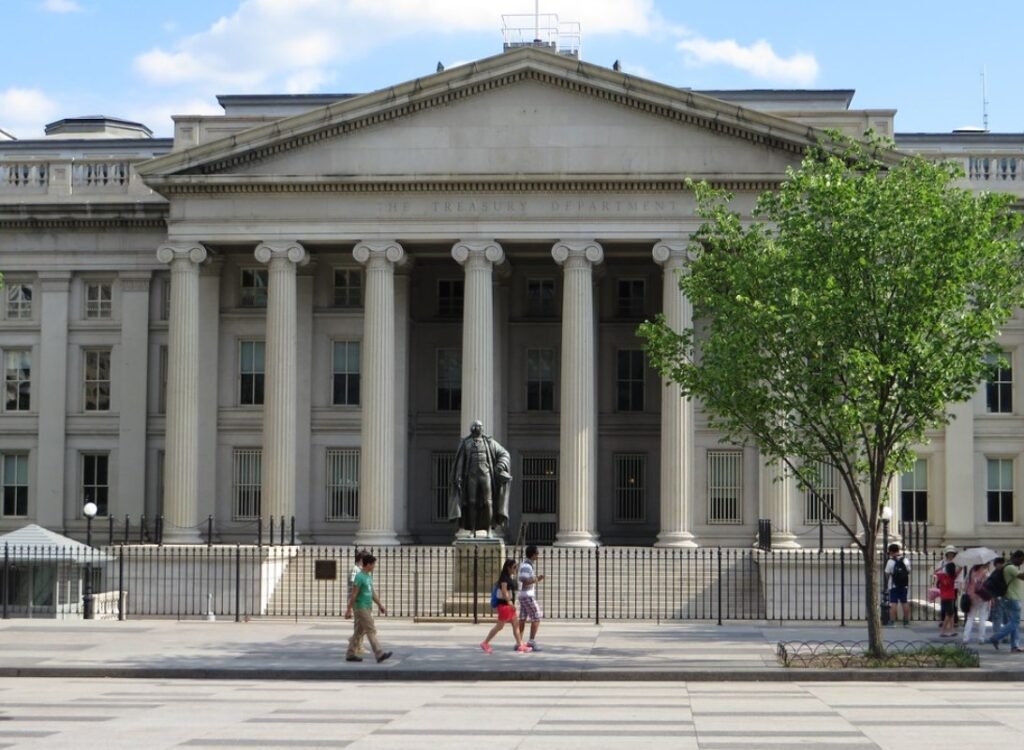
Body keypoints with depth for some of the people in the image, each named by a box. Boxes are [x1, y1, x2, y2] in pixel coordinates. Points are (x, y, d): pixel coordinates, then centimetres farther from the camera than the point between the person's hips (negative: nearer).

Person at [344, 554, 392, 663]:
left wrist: (380, 605, 20)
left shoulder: (369, 576, 13)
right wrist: (348, 610, -16)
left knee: (359, 632, 11)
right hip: (361, 608, -9)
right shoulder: (359, 577, -15)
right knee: (371, 631, -11)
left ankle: (350, 654, 16)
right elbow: (353, 595, -16)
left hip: (367, 608, 9)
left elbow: (372, 592, 20)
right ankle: (379, 654, -13)